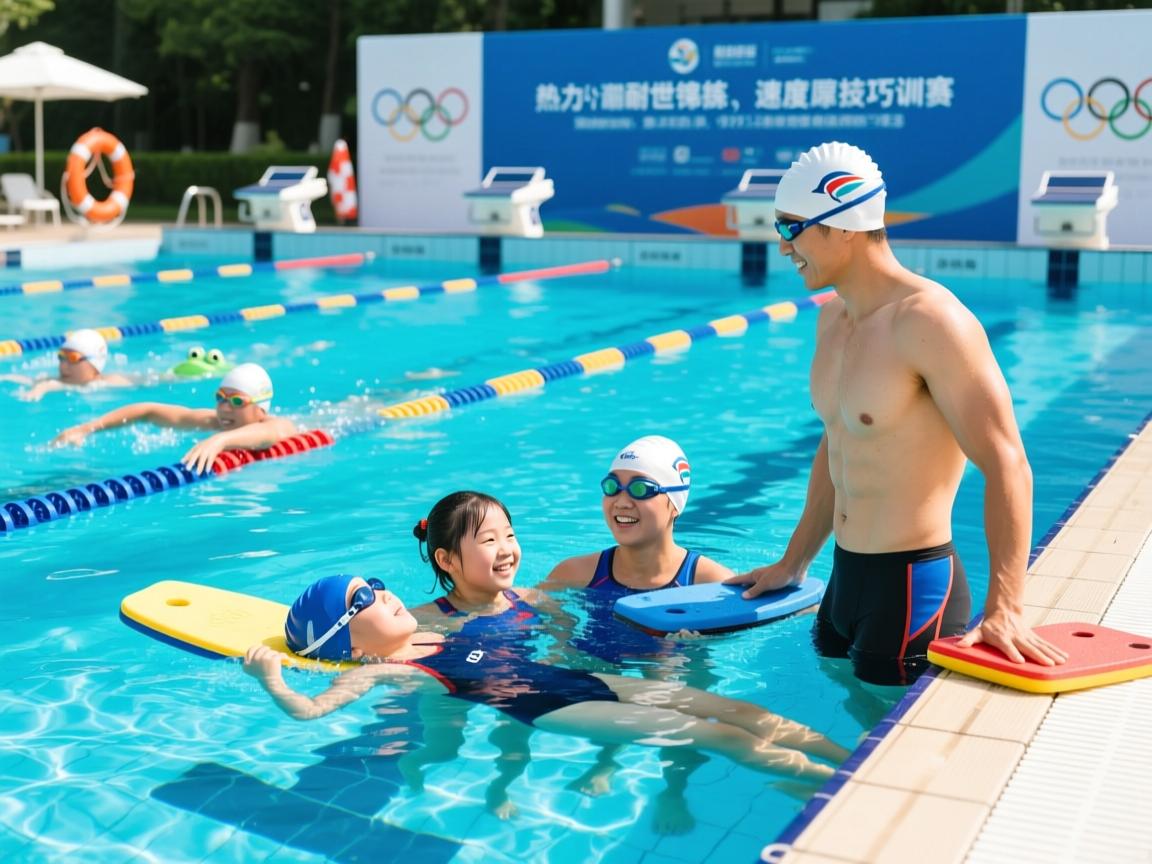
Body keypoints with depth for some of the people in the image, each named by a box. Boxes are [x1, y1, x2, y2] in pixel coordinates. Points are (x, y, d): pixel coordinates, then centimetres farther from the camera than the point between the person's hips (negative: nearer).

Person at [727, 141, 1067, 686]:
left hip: (913, 587, -9)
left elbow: (1007, 468, -22)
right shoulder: (832, 319, 9)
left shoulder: (930, 321, -19)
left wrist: (1004, 612, -28)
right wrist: (793, 564, 23)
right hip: (843, 581, 9)